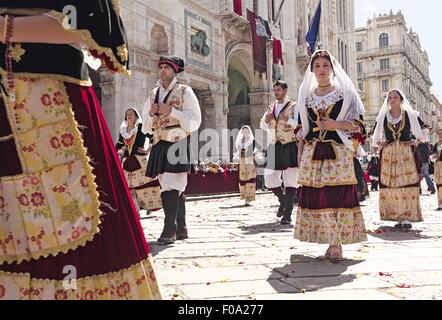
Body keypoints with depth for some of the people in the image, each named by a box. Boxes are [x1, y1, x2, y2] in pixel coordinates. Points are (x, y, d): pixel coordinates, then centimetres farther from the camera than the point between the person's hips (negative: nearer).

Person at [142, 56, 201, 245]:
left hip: (178, 144, -5)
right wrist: (151, 113, -2)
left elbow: (195, 120, -5)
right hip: (160, 145, 6)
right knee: (175, 189, 10)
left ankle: (170, 230, -12)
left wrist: (171, 111, -12)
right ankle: (181, 229, 18)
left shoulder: (184, 91, 2)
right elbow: (146, 126, 19)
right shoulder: (154, 94, 17)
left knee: (170, 188, -15)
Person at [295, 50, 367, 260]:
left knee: (338, 195, -9)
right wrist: (300, 156, 9)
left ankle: (337, 245, -2)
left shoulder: (345, 93, 8)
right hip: (313, 153, 3)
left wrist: (336, 125, -12)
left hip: (339, 153, -3)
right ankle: (330, 242, 8)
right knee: (317, 197, -2)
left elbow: (358, 122, 4)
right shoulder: (306, 96, 16)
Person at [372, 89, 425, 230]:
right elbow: (375, 138, 16)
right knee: (390, 187, -3)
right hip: (388, 155, 2)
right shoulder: (383, 117, 9)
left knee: (408, 185, -8)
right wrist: (380, 143, -2)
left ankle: (407, 218, -6)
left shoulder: (410, 115, 5)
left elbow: (419, 135, 14)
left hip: (407, 154, -1)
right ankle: (399, 218, 3)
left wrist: (415, 142, -3)